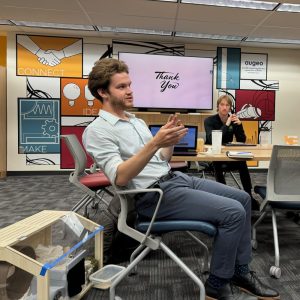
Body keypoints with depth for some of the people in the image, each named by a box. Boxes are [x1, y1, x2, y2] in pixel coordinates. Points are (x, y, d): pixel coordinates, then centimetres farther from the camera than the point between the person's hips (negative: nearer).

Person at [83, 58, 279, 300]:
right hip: (154, 194, -9)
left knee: (243, 198, 7)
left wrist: (170, 141, -1)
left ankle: (240, 271, 18)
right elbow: (120, 178, -22)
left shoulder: (137, 121, 17)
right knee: (233, 212, -17)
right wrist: (155, 143, -30)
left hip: (176, 178, 9)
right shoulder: (97, 130, -9)